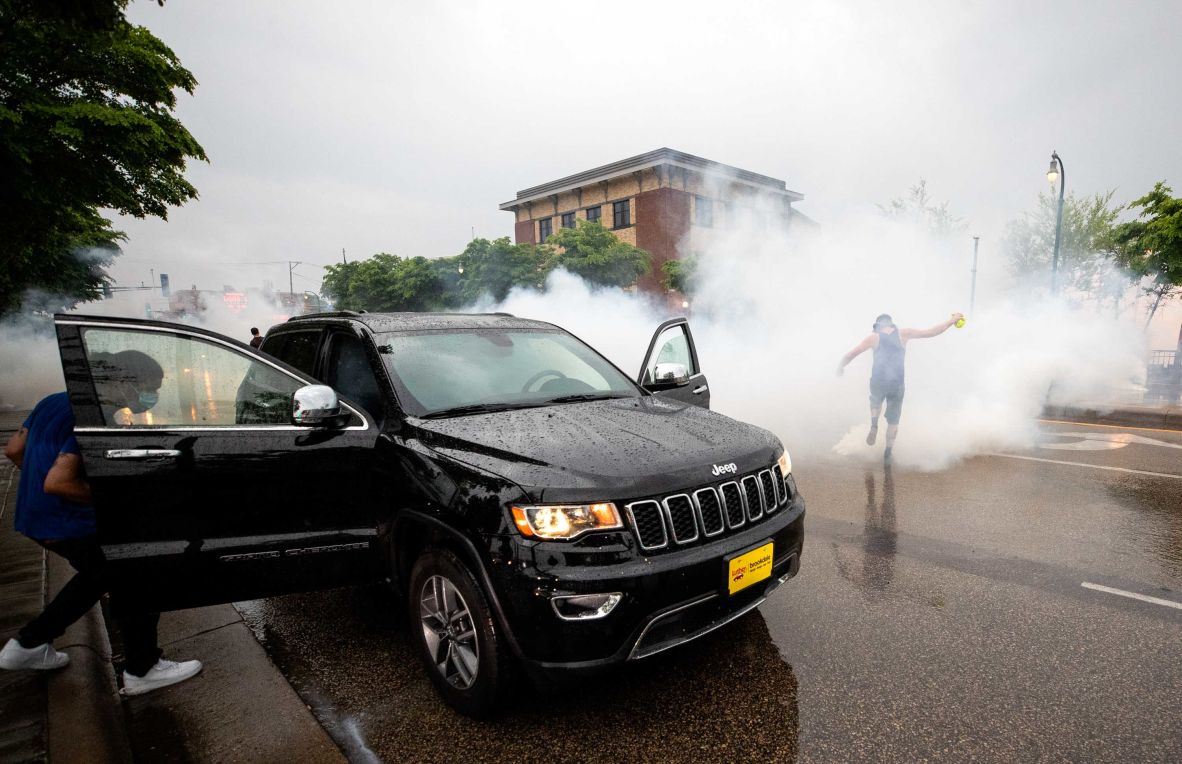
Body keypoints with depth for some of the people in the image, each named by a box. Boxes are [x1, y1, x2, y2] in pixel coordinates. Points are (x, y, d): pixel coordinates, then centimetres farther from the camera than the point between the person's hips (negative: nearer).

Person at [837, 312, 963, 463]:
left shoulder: (873, 337, 1)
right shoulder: (903, 334, 3)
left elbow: (850, 355, -2)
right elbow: (931, 332, 6)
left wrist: (840, 367, 15)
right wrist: (951, 320, 19)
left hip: (878, 382, 0)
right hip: (897, 384, 0)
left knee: (876, 402, 33)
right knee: (893, 421, 16)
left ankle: (874, 425, 5)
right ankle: (887, 454, 18)